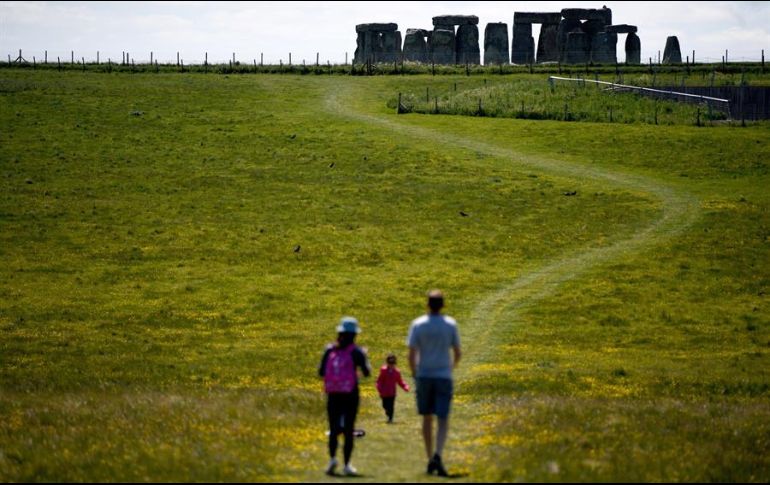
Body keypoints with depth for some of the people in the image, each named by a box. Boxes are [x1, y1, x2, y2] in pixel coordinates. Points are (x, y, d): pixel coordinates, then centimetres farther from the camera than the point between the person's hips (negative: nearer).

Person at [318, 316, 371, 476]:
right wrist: (365, 359, 11)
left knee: (333, 429, 10)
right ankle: (347, 465, 2)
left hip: (333, 395, 2)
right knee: (348, 430, 3)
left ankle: (332, 458, -8)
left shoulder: (330, 350, 4)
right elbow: (366, 373, -6)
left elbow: (321, 372, 5)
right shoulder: (356, 351, -5)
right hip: (350, 395, -2)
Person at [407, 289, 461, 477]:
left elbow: (412, 355, -5)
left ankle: (430, 459, 18)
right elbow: (458, 353, 3)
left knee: (427, 418, 14)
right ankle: (437, 456, -23)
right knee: (443, 420, -2)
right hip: (443, 377, -1)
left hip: (424, 376, 1)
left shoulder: (417, 325, -4)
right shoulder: (450, 324, -3)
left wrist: (415, 375, 10)